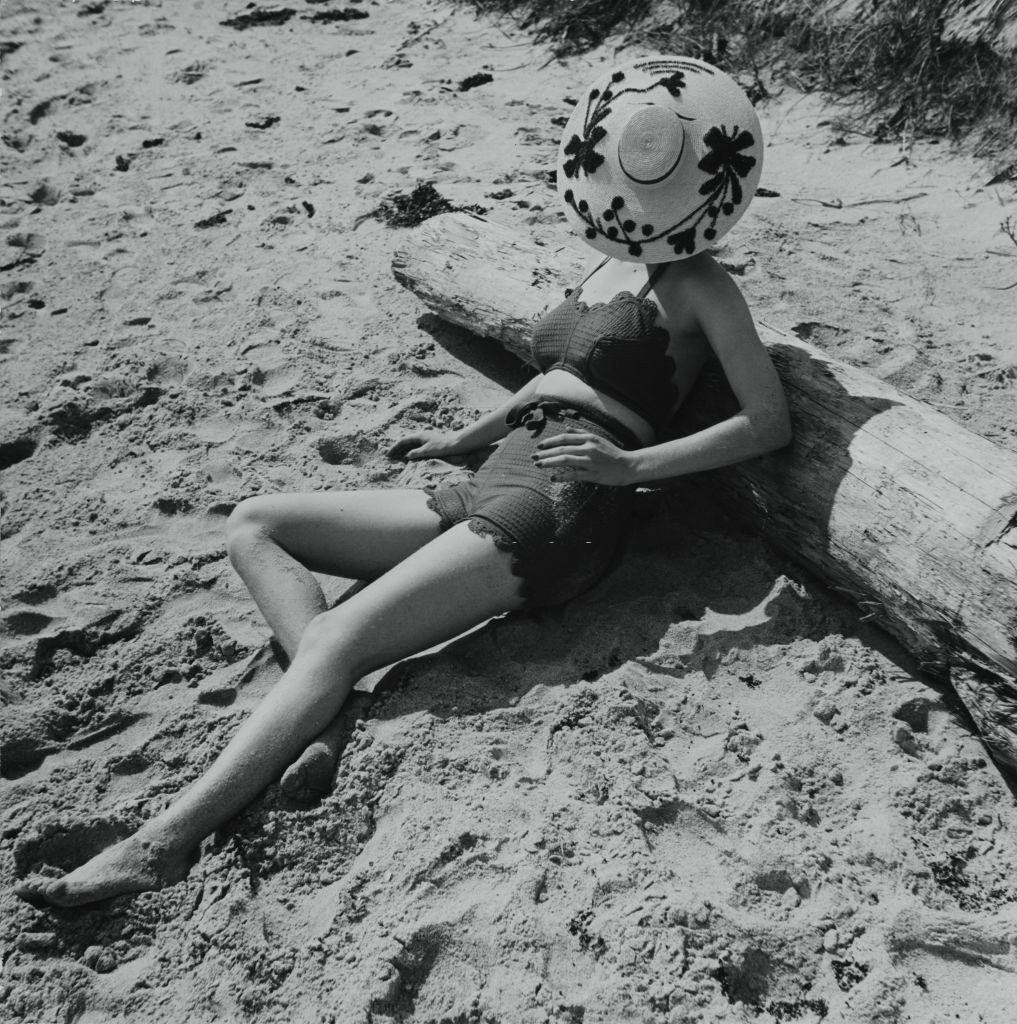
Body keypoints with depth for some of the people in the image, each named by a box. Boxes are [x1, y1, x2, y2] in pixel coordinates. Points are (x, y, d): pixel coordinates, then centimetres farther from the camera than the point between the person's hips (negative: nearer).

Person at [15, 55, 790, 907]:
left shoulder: (699, 286, 2)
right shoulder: (610, 263, 24)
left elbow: (770, 423, -5)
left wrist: (630, 465, -16)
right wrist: (467, 438, 30)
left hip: (559, 506, -9)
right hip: (490, 489, 9)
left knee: (337, 640, -23)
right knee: (254, 525, 2)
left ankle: (167, 844, -24)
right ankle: (328, 720, -19)